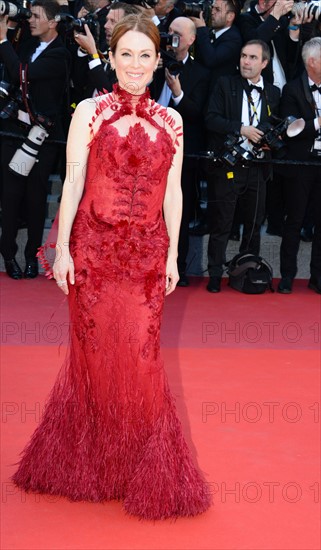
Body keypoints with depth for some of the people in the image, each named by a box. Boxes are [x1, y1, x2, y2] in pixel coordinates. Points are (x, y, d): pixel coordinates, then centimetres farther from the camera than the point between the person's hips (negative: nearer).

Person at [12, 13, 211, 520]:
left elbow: (173, 192, 8)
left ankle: (144, 470, 21)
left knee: (139, 355, 4)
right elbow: (73, 183, -3)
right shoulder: (90, 112, -2)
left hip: (147, 252, 2)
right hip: (94, 247, -2)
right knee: (96, 352, 7)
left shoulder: (170, 121, 6)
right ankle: (90, 461, 27)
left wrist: (172, 254, 7)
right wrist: (62, 250, -6)